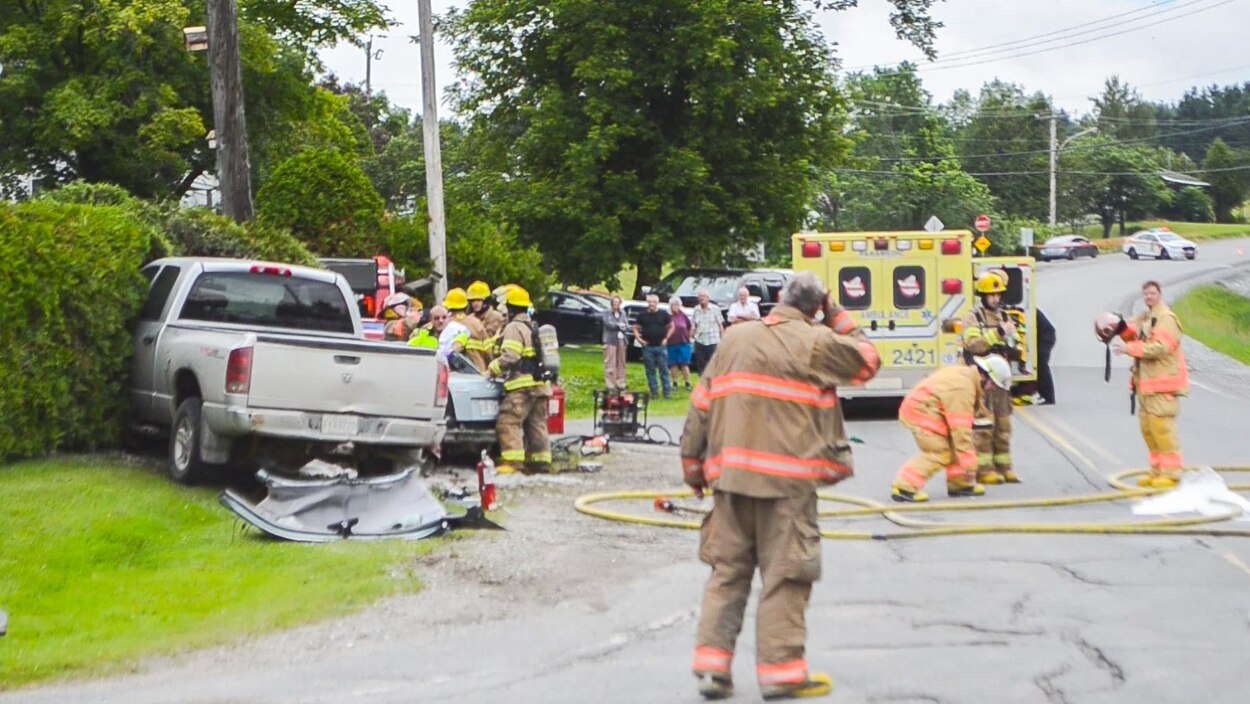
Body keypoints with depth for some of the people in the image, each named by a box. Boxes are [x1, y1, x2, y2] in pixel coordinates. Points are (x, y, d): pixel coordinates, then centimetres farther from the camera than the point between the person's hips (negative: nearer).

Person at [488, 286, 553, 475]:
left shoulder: (514, 328, -6)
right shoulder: (535, 328, 23)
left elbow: (510, 357, -17)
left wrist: (493, 368, -4)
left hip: (522, 384, -9)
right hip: (541, 385, 9)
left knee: (508, 422, -12)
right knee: (537, 424, 12)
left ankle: (511, 461, -21)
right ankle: (541, 461, 11)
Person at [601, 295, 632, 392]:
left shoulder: (623, 313, 17)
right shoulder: (606, 313, 4)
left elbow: (627, 326, 9)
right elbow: (608, 324, -10)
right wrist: (619, 325, -6)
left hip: (621, 340, 5)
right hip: (610, 341, -5)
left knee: (621, 364, 7)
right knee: (610, 364, -8)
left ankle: (620, 384, 13)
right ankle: (609, 385, -8)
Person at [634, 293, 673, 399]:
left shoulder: (664, 314, 3)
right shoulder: (642, 315, 6)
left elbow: (671, 327, 9)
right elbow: (635, 328, 11)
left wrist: (666, 338, -1)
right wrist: (639, 339, -2)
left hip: (661, 346, -1)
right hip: (647, 347, 1)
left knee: (664, 370, -1)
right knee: (650, 371, 4)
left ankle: (667, 391, 1)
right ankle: (654, 392, 9)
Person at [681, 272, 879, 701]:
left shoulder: (735, 337, 11)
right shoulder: (816, 342, -5)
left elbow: (702, 403, 10)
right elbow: (867, 362, 9)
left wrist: (693, 464, 17)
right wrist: (839, 320, 16)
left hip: (730, 473, 5)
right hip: (786, 477, -5)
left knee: (728, 569, 11)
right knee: (785, 573, 2)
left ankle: (712, 664, 9)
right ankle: (781, 669, 5)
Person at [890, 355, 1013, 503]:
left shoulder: (965, 374, 7)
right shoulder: (963, 389, -24)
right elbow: (961, 429, -24)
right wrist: (969, 464, -21)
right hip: (922, 411, -11)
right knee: (939, 454, -15)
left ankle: (959, 484, 18)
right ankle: (904, 488, -19)